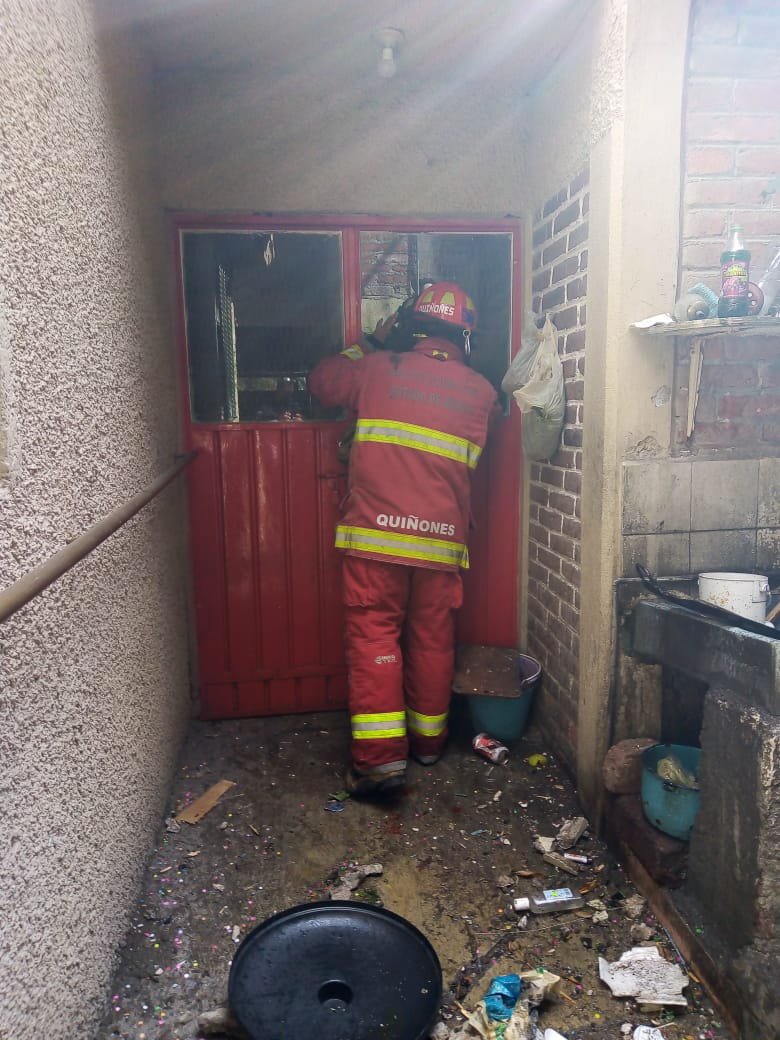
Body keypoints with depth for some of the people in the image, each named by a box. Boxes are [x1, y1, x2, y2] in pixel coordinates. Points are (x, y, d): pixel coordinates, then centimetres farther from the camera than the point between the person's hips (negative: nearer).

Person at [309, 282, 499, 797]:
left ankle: (381, 754, -2)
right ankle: (429, 740, 28)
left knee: (373, 634, 3)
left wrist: (369, 343, 27)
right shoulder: (481, 392, 6)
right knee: (433, 639, 13)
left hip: (376, 531, -2)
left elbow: (323, 381, 18)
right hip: (442, 537, 2)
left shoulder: (378, 368, 2)